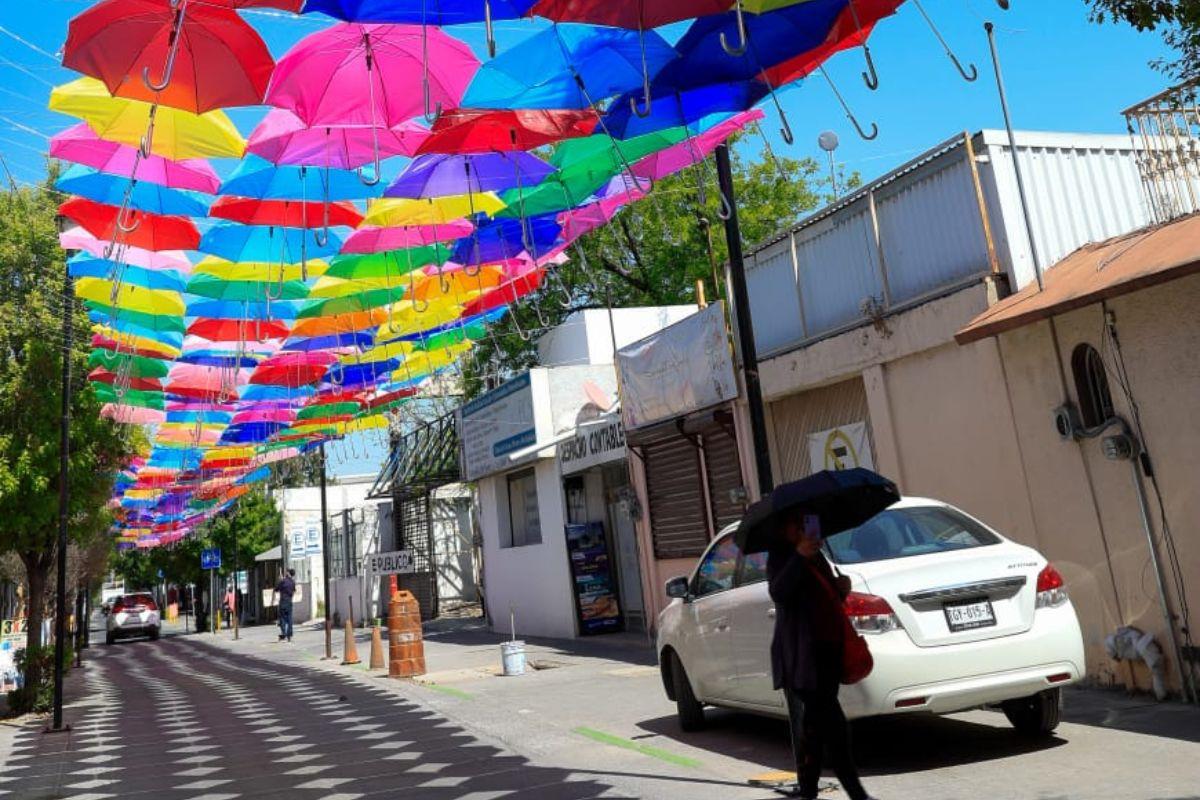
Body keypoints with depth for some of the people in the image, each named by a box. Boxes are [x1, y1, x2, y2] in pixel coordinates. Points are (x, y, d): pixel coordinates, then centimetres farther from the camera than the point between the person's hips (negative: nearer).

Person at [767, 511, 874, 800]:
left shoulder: (816, 556, 21)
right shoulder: (780, 559, -4)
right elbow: (779, 592, -23)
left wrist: (841, 589, 5)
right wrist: (798, 556, -34)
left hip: (827, 650, 8)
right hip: (803, 654, -8)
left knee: (814, 724, 13)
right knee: (833, 725, -13)